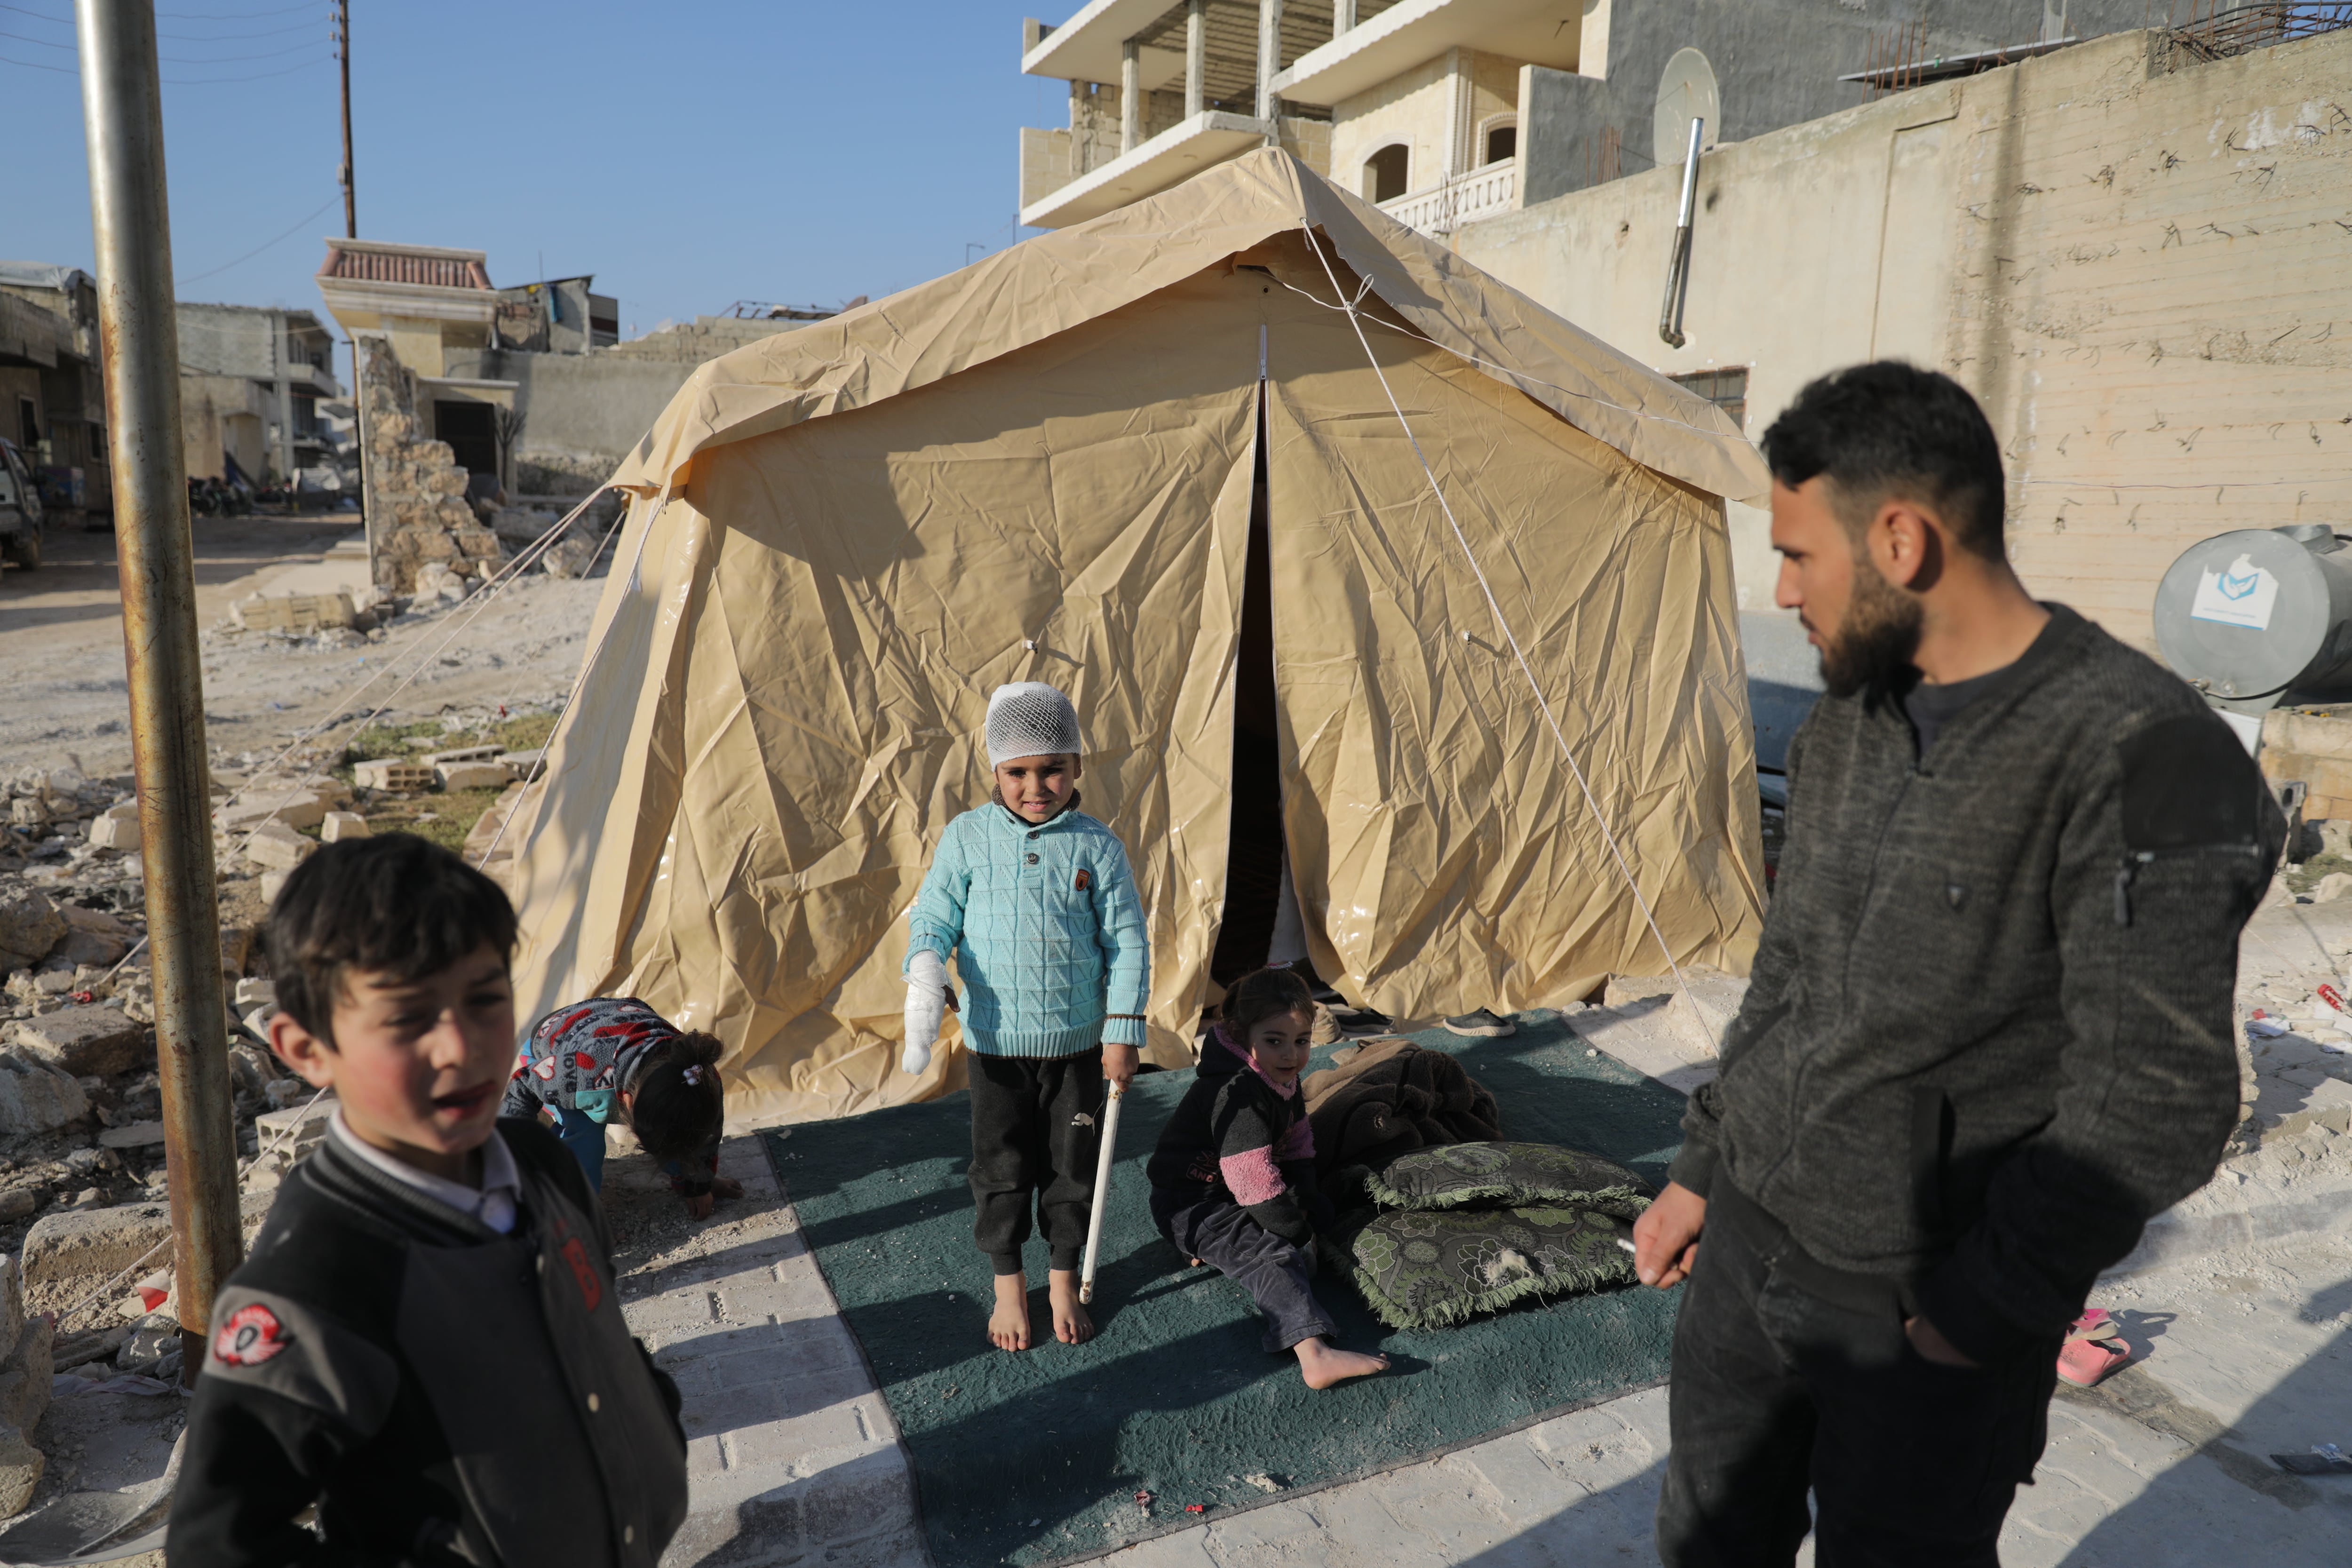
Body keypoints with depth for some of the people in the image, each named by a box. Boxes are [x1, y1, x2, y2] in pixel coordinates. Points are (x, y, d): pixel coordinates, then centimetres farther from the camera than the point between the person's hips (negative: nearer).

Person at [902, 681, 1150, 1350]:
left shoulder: (1097, 845, -5)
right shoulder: (967, 836, -4)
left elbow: (1127, 941, -2)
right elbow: (933, 920, -1)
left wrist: (1123, 1031, -5)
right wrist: (924, 991, -19)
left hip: (1078, 1041, 0)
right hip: (996, 1042, 0)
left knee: (1071, 1165, 12)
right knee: (1002, 1168, 11)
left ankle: (1064, 1281, 33)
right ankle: (1009, 1287, 31)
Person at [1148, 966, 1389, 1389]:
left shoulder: (1283, 1079, 3)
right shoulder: (1237, 1093, -28)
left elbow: (1297, 1148, 12)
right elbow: (1255, 1179, -28)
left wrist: (1304, 1206, -1)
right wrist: (1294, 1230, -18)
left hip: (1234, 1197, 10)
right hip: (1191, 1207, -10)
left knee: (1325, 1213, 8)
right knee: (1274, 1256, -29)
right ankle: (1314, 1355, -45)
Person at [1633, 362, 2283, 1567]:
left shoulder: (2134, 757, -21)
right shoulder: (1846, 723, 3)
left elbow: (2153, 1102, -20)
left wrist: (1982, 1308, -14)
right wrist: (1699, 1168, 13)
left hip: (1928, 1304, -6)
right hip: (1748, 1239, 7)